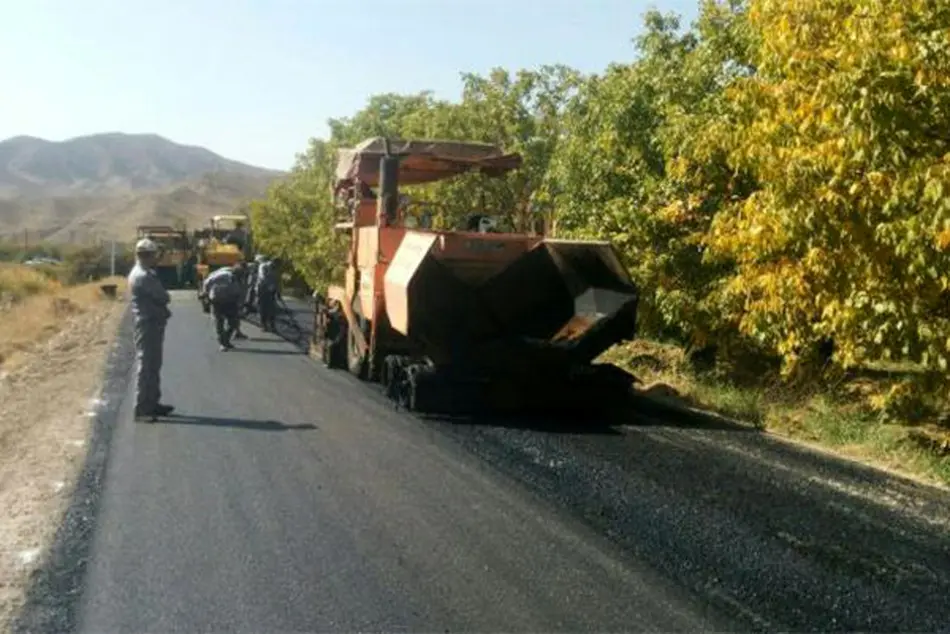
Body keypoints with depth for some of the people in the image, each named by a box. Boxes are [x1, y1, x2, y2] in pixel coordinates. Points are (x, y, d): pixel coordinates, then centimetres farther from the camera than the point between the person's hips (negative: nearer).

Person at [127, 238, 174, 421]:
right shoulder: (143, 276, -17)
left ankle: (152, 403, 25)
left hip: (152, 325, 11)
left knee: (153, 366, 16)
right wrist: (164, 304, 3)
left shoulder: (144, 274, 17)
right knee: (146, 366, -7)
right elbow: (163, 297, -17)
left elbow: (158, 297, 14)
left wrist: (162, 311, -3)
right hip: (148, 325, -11)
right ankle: (142, 408, -4)